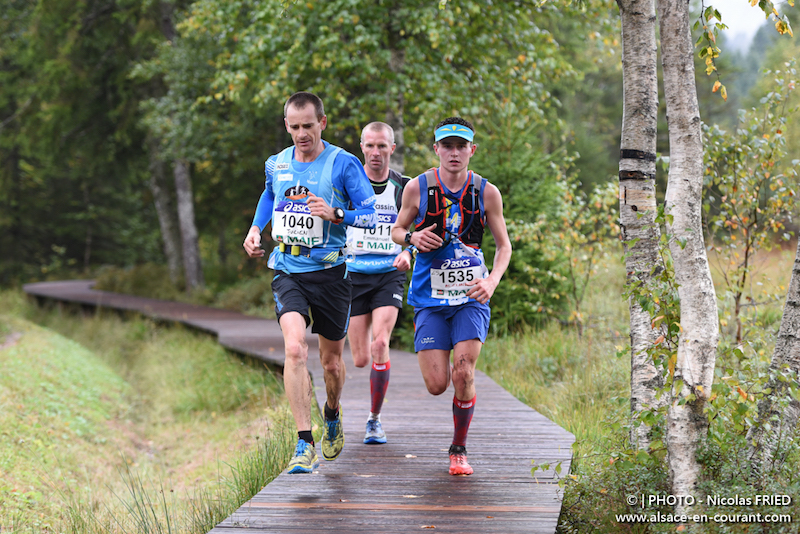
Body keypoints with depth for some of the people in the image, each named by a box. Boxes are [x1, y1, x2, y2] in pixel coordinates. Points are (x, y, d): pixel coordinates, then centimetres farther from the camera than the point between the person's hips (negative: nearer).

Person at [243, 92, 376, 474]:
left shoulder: (343, 164, -7)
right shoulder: (276, 165, 6)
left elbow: (371, 217, -8)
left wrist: (336, 214, -25)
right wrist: (255, 229, 16)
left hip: (330, 270, -1)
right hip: (288, 271, 2)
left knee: (331, 360, 10)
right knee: (294, 348, -21)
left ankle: (332, 414, 45)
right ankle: (305, 446, -21)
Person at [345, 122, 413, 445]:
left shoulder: (404, 187, 1)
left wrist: (408, 252, -13)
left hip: (390, 273, -1)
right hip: (353, 274, 1)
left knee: (380, 344, -20)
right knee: (360, 360, -1)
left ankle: (375, 420, -4)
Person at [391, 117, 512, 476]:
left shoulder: (487, 192, -3)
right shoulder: (417, 188, -4)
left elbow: (503, 246, 7)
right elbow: (396, 230, 10)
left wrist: (492, 280, -11)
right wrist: (412, 237, -14)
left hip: (471, 297, 0)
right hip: (429, 298, 0)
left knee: (463, 374, -14)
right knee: (437, 385, -7)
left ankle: (459, 450, 8)